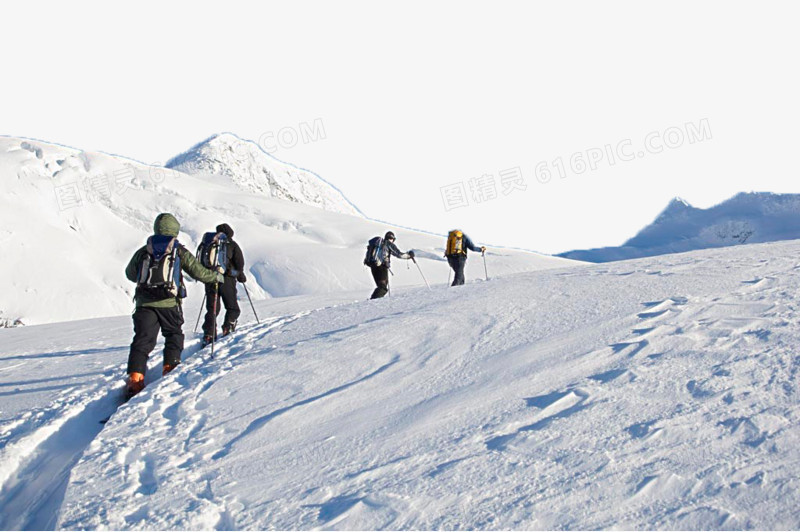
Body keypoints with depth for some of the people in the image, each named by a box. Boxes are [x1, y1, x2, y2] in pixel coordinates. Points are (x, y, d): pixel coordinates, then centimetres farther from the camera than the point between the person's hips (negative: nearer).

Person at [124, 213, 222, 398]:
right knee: (174, 334, 19)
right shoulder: (179, 251, 4)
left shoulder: (143, 252, 13)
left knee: (142, 339, -1)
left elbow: (130, 274, 24)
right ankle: (170, 365, 10)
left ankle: (135, 377, -12)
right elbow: (198, 271, 7)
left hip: (144, 302, 2)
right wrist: (216, 276, 26)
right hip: (169, 303, -2)